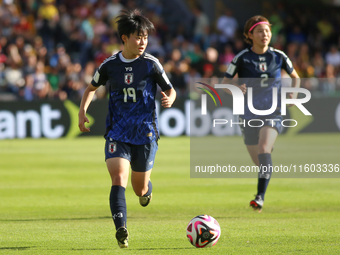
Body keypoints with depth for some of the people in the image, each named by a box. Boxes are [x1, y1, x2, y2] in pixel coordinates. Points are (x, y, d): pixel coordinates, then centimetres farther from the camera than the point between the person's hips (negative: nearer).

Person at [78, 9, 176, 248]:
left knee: (140, 190, 11)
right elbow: (92, 87, 18)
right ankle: (121, 230, -28)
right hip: (117, 134, 0)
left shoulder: (151, 63, -3)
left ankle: (147, 188, 49)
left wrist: (169, 99, -19)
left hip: (146, 133, 0)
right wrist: (83, 111, 3)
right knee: (118, 178, -22)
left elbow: (170, 89, 5)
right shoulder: (110, 65, 1)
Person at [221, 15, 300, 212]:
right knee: (260, 162, 4)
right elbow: (224, 83, 1)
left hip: (273, 112, -1)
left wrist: (294, 94, -2)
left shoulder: (278, 56, 0)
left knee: (263, 148, -27)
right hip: (249, 114, 1)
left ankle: (261, 196, -30)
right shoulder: (242, 58, -4)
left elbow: (295, 76, 17)